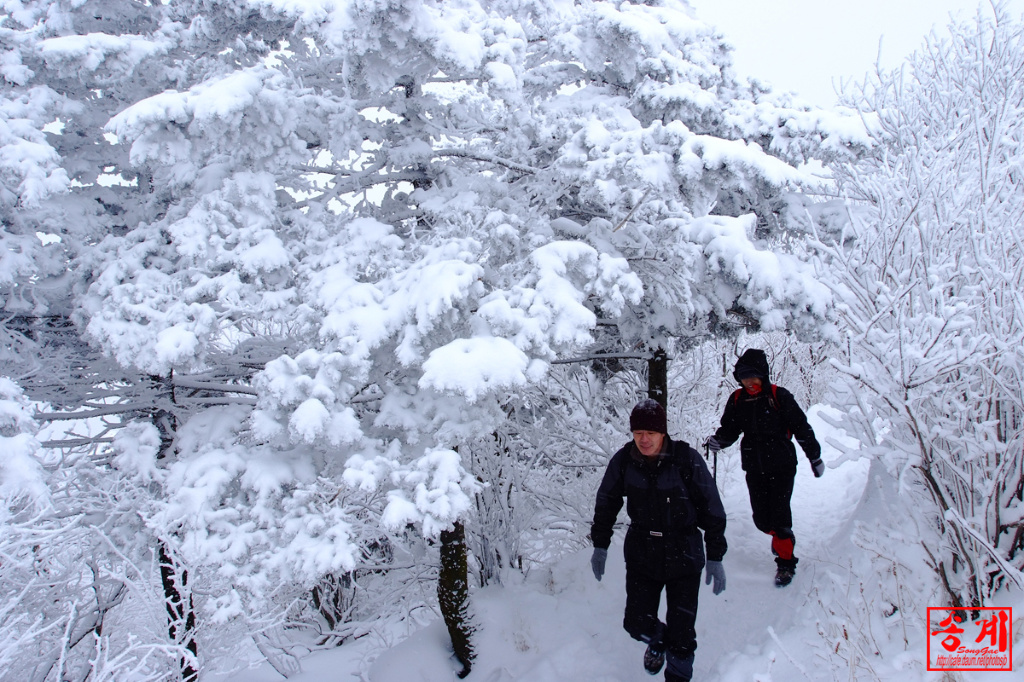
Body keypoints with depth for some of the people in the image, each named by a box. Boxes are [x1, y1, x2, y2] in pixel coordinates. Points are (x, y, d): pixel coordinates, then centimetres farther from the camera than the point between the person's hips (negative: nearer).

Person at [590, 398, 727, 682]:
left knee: (681, 631, 2)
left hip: (683, 556, -2)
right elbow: (606, 503, 6)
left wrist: (715, 557, -7)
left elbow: (712, 509, -9)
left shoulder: (687, 459, -18)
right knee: (637, 624, 5)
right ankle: (657, 641, 42)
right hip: (641, 555, 2)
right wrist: (600, 546, 8)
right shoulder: (623, 461, -10)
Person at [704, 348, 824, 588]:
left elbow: (801, 427, -1)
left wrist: (815, 457, 5)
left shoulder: (779, 397, -8)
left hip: (782, 466, -4)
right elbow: (729, 429, 8)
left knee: (779, 514, -8)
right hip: (754, 468, 4)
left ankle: (785, 562, 11)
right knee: (761, 519, 6)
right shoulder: (736, 400, 3)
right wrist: (718, 440, -15)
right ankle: (783, 537, 39)